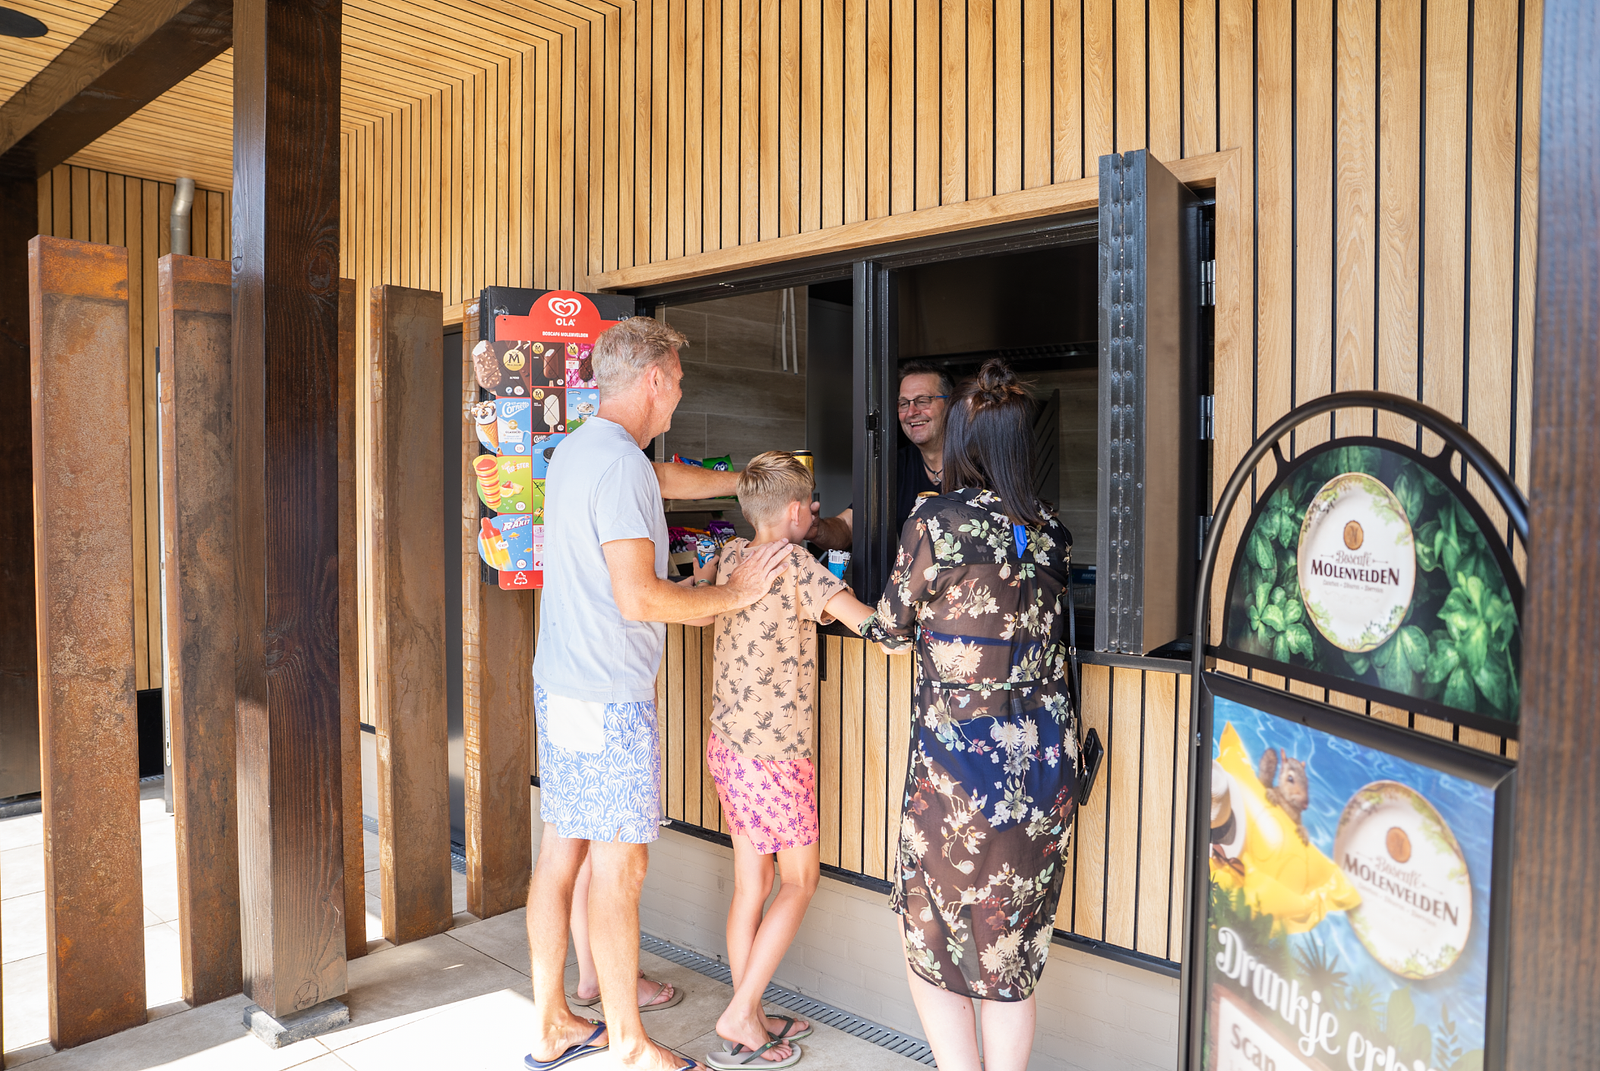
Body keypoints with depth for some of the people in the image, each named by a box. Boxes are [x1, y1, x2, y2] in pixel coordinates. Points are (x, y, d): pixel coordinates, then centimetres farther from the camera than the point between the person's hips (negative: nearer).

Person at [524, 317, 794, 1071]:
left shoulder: (575, 450, 13)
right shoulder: (621, 464, -18)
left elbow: (668, 483, 27)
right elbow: (638, 597, -23)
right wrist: (735, 594, -12)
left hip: (560, 688, 10)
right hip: (609, 699, -10)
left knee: (560, 853, 15)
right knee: (619, 869, 2)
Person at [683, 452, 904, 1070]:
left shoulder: (731, 556, 4)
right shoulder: (795, 563, -17)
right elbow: (873, 625, -24)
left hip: (725, 743, 7)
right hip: (775, 753, -7)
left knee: (750, 882, 15)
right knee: (799, 880, 10)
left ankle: (749, 1020, 26)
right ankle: (739, 1017, 11)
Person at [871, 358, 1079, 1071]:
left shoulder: (938, 521, -13)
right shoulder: (1051, 531, 2)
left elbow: (892, 621, 1)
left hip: (961, 766, -5)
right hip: (1044, 763, 6)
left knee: (929, 945, 15)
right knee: (1014, 956, 19)